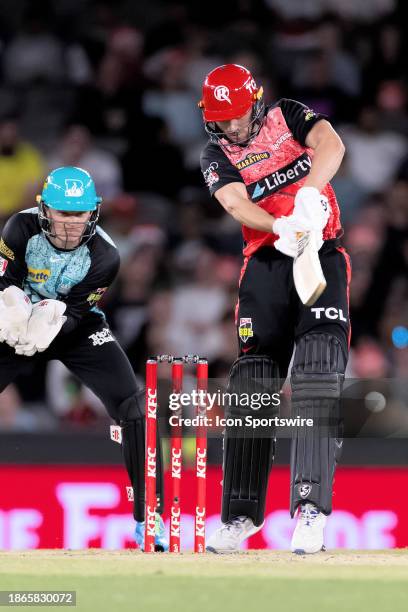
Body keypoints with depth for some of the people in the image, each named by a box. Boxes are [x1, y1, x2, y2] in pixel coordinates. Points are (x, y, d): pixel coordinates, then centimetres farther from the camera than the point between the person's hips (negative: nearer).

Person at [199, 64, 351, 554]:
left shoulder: (288, 116, 7)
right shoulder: (216, 155, 9)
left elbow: (330, 145, -13)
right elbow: (235, 201, -11)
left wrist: (309, 195, -33)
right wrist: (282, 227, -31)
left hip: (321, 255, -2)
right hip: (266, 262, 2)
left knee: (318, 376, -16)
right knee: (251, 385, -2)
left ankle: (311, 509, -22)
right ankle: (240, 514, 5)